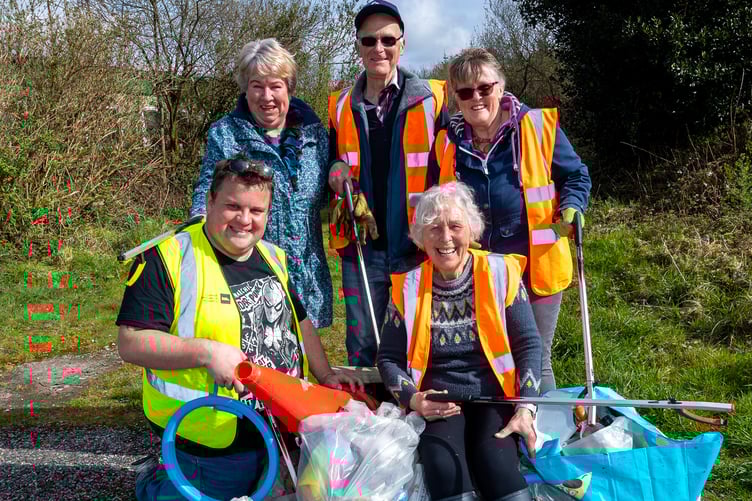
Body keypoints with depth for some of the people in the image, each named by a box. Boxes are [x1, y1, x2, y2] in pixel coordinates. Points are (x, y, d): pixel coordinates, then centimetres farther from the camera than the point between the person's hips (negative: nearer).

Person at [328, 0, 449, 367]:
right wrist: (337, 174, 1)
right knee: (362, 349, 8)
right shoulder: (341, 106, 11)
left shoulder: (432, 98, 1)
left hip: (419, 246, -2)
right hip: (362, 248, 3)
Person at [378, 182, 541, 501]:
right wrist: (414, 399, -11)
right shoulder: (408, 287, 4)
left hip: (494, 395, 0)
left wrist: (526, 408, -11)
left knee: (495, 460, -32)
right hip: (438, 403, 1)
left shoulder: (500, 274, 1)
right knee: (443, 465, -31)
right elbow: (389, 358, 8)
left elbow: (528, 345, 1)